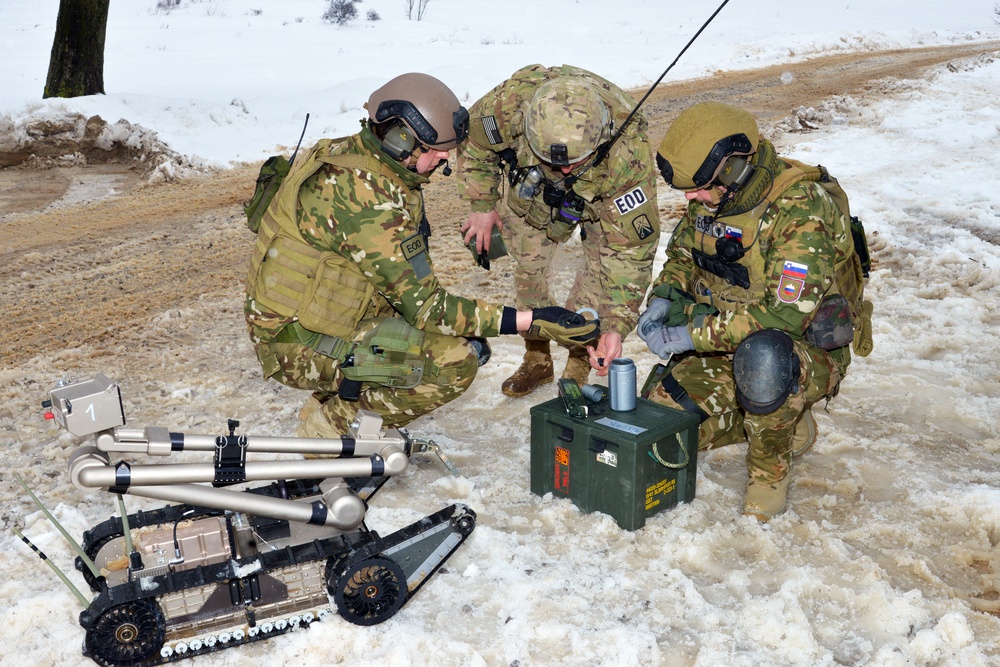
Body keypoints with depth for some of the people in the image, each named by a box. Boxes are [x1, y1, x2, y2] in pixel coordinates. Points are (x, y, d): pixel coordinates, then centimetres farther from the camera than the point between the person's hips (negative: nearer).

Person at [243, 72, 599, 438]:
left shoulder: (347, 155, 4)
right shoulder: (367, 200, -26)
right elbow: (424, 307, -24)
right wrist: (530, 321, -25)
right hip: (298, 345, -9)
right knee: (455, 362, -21)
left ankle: (337, 403, 12)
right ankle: (333, 422, -5)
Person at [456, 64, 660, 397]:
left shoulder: (629, 157, -45)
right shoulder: (512, 101, -42)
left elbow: (631, 247, -39)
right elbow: (474, 140, -18)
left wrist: (616, 326, -46)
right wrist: (482, 205, -8)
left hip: (604, 195, -1)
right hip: (527, 184, 2)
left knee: (603, 264, -14)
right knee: (529, 266, 3)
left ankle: (578, 366, 7)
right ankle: (537, 359, 23)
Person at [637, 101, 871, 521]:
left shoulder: (802, 208, -27)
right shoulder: (713, 197, -4)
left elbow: (788, 313, -33)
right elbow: (683, 255, 14)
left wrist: (696, 333, -32)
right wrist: (663, 299, -7)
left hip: (810, 349, -7)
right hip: (730, 344, 7)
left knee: (761, 356, -43)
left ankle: (770, 469, -13)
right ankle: (785, 420, 14)